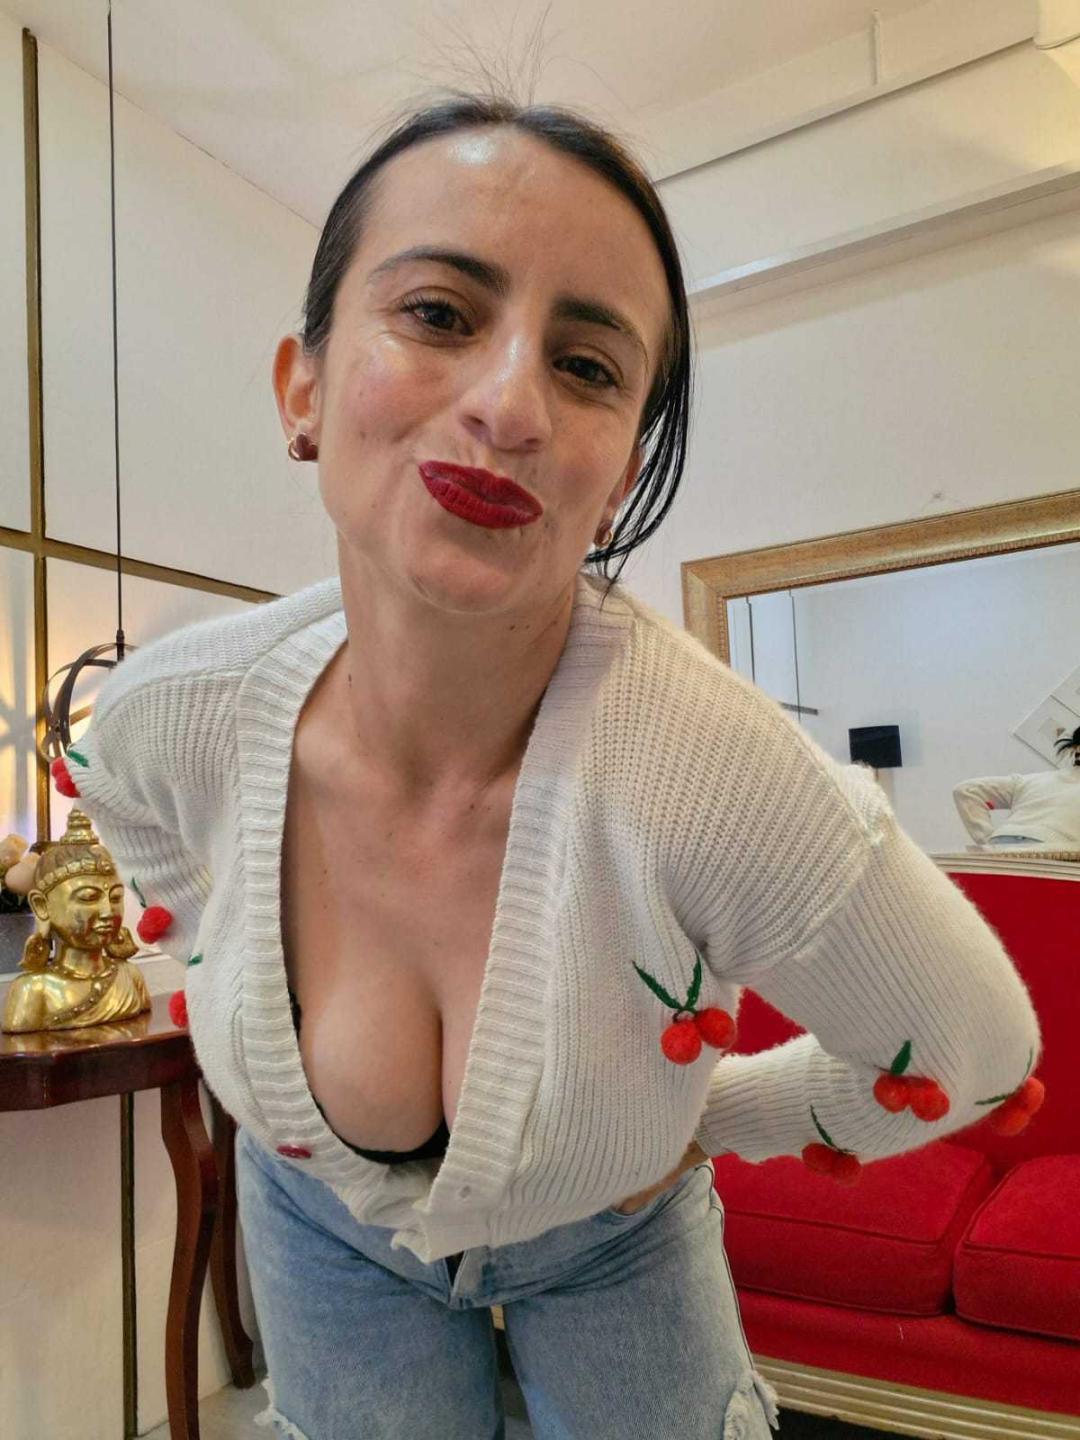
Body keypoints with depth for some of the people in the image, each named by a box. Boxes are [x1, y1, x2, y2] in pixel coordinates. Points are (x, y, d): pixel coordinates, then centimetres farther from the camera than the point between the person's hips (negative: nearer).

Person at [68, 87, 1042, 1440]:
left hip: (608, 1243, -2)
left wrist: (699, 1111, -7)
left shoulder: (716, 777, -39)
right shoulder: (167, 719, -27)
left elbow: (971, 1051, -19)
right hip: (327, 1226, 3)